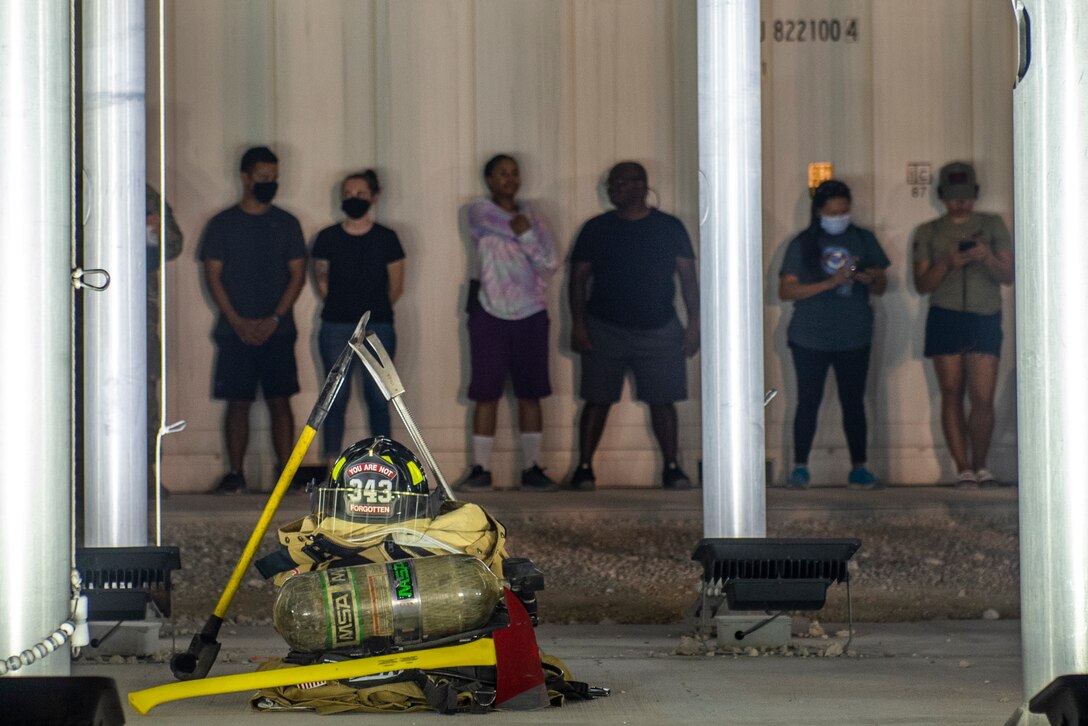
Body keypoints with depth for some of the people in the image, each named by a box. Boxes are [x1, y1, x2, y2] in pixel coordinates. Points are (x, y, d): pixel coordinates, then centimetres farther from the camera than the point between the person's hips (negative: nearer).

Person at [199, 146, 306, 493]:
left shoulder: (286, 224, 8)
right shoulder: (222, 224, 5)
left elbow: (298, 274, 4)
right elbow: (213, 275, 1)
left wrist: (274, 319, -8)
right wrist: (237, 321, -10)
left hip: (277, 331, 1)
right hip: (235, 331, -1)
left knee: (280, 400, -1)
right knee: (237, 402, 0)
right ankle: (235, 473, 6)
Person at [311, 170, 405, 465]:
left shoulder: (386, 238, 0)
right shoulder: (327, 238, 1)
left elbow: (396, 288, 6)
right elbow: (321, 283, 10)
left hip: (378, 327, 0)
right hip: (336, 327, 0)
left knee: (378, 397, 1)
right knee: (336, 397, 2)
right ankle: (331, 467, 5)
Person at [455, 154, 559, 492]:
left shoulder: (531, 213, 10)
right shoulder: (479, 212, 1)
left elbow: (550, 262, -1)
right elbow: (515, 227, -15)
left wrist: (525, 234, -12)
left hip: (531, 315, 3)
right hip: (490, 314, -3)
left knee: (530, 394, 3)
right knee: (486, 394, -2)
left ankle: (532, 468, 7)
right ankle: (480, 469, 3)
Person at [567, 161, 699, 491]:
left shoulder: (669, 227, 4)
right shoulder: (596, 229, 4)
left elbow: (688, 278, 4)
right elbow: (578, 278, 4)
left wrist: (694, 323, -4)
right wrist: (578, 324, -6)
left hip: (659, 330, 0)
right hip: (605, 330, 0)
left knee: (662, 400, 1)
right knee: (597, 401, -1)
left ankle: (672, 468, 10)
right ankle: (584, 468, 4)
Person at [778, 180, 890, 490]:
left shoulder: (864, 240, 7)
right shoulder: (803, 244, -1)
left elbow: (881, 287, 11)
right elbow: (786, 290, -10)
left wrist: (872, 280, -14)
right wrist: (830, 283, -18)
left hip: (854, 337, 2)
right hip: (810, 339, -2)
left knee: (853, 402, 5)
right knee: (809, 401, 1)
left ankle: (859, 468, 10)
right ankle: (800, 468, 6)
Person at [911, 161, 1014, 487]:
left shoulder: (993, 226, 11)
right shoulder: (928, 233, 11)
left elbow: (1008, 276, 5)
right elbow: (922, 284, 5)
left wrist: (988, 258, -15)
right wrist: (946, 264, -12)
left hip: (985, 318, -1)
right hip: (945, 318, 1)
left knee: (983, 399, -9)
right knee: (952, 396, -1)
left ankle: (980, 465, 7)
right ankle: (963, 469, 3)